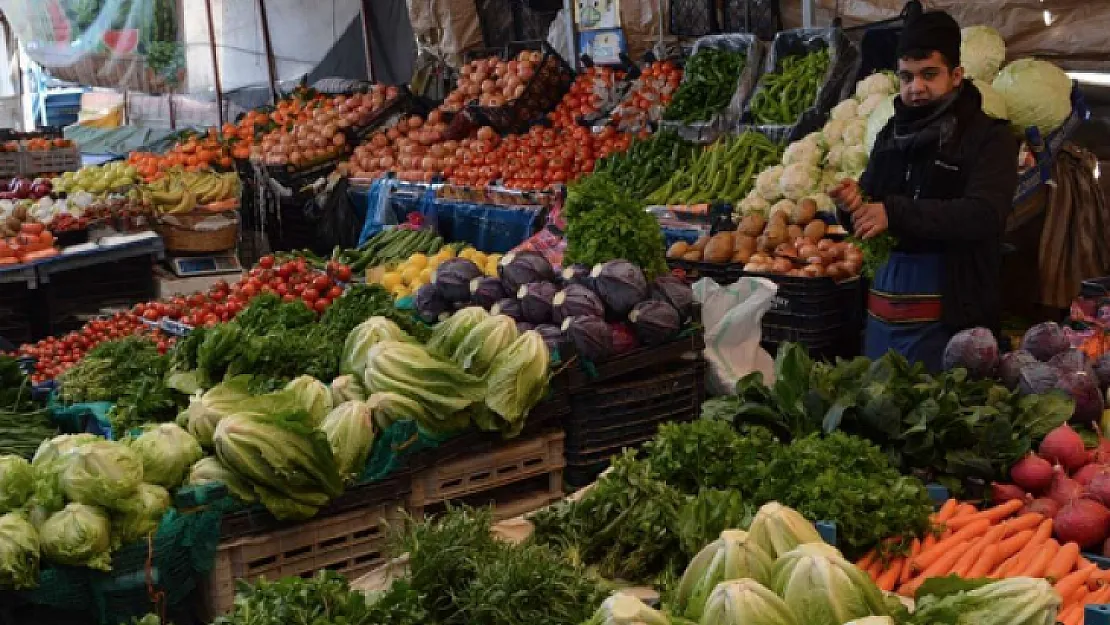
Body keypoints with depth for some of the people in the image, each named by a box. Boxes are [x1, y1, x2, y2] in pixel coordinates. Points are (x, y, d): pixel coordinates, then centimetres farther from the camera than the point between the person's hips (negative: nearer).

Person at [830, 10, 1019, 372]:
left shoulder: (989, 137, -5)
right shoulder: (891, 135, 14)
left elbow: (985, 215, -20)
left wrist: (895, 212, -26)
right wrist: (852, 205, -9)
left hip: (948, 314, -5)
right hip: (883, 305, 6)